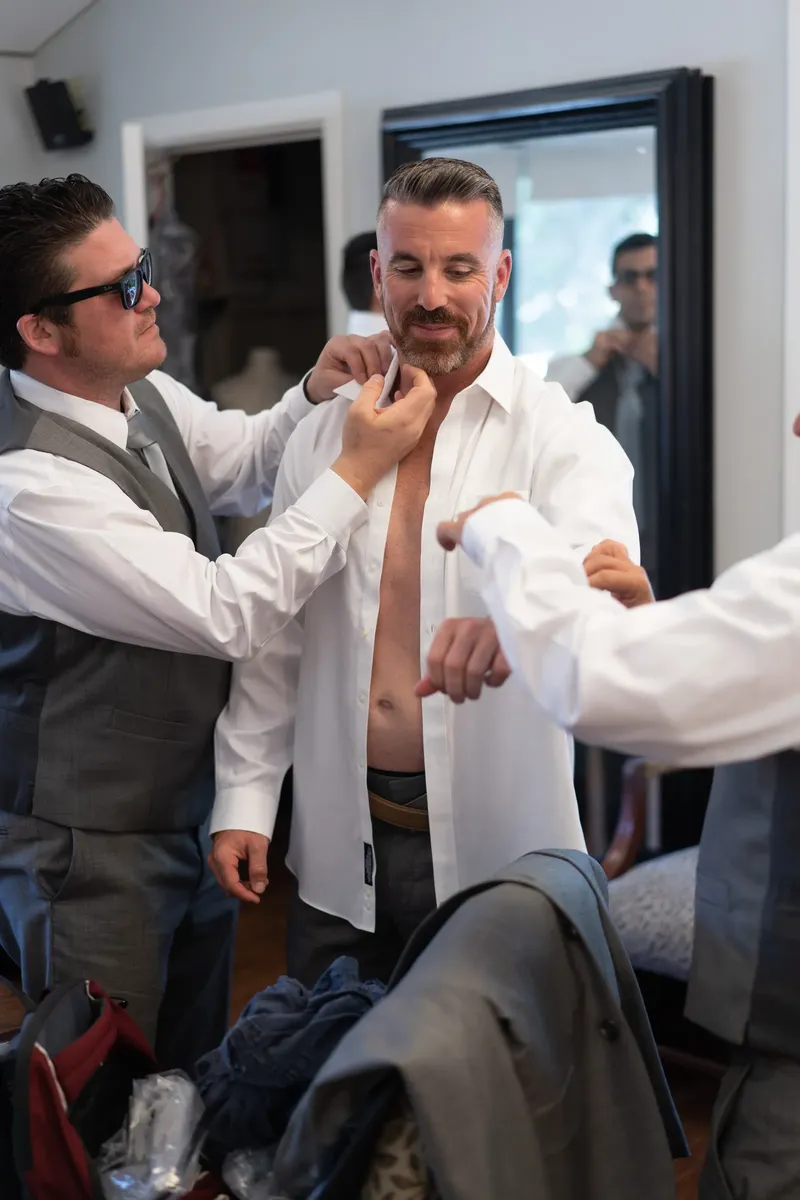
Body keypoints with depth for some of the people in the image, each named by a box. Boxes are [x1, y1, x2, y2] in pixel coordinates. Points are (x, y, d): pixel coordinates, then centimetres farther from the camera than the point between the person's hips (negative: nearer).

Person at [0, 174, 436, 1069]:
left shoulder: (147, 396, -3)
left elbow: (247, 462, 16)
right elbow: (227, 614, -29)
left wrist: (316, 392, -5)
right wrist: (357, 471, -25)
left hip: (194, 816, 8)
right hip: (90, 852, -8)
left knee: (197, 1078, 24)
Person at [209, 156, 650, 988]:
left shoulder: (564, 438, -8)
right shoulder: (323, 435, 5)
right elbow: (273, 638, 9)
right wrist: (244, 799, 5)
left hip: (497, 855, -3)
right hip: (337, 854, 4)